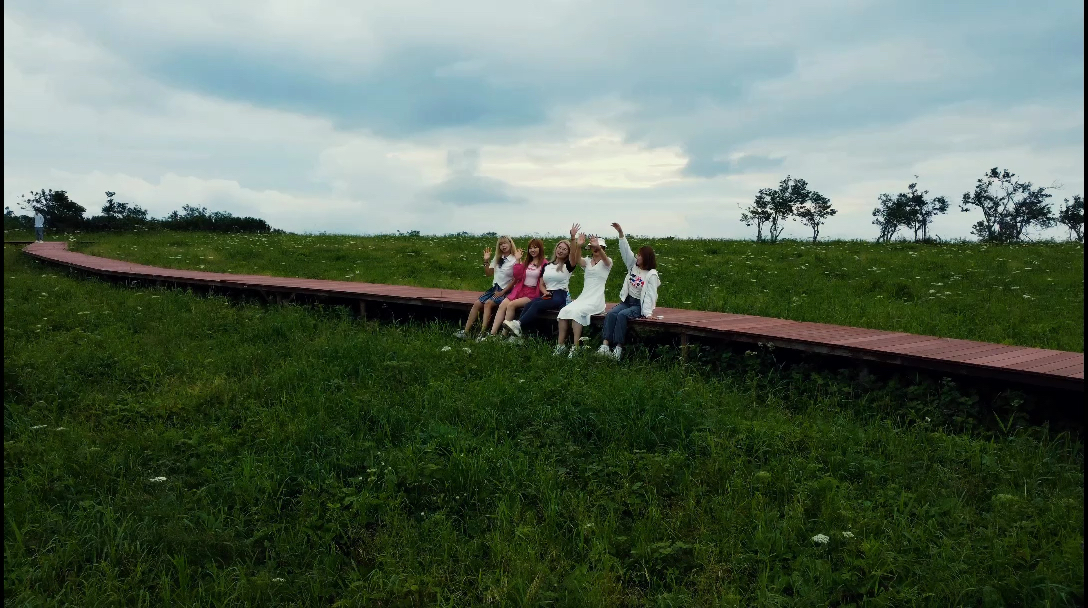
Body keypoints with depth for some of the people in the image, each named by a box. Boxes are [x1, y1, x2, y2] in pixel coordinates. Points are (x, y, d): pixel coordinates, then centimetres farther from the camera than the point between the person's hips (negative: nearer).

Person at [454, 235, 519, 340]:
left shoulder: (514, 260, -8)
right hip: (494, 288, 7)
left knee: (488, 303, -29)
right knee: (477, 304, -11)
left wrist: (503, 292, -14)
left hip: (505, 290, -7)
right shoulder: (497, 259, 14)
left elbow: (515, 279, -11)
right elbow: (489, 273, 19)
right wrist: (486, 261, 5)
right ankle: (465, 331, -11)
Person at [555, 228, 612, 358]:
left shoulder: (607, 262, 5)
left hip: (597, 300, -4)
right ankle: (560, 345, -18)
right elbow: (576, 260, -10)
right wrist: (578, 246, -30)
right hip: (583, 297, 4)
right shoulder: (587, 261, 14)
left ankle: (575, 347, -30)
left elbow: (605, 259, -22)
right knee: (564, 311, -22)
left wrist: (598, 247, -41)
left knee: (576, 311, -31)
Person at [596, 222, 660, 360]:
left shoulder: (652, 274, -11)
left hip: (639, 305, -6)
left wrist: (647, 312, -28)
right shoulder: (633, 265, 8)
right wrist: (620, 233, -6)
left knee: (621, 315, -33)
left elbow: (650, 294, -18)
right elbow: (625, 250, 4)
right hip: (626, 301, 6)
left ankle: (618, 348, -35)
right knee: (611, 314, -22)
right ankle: (605, 345, -35)